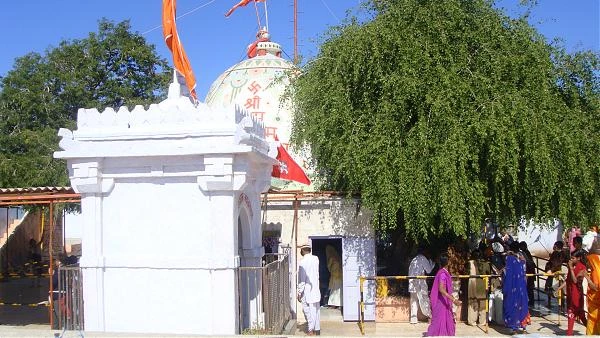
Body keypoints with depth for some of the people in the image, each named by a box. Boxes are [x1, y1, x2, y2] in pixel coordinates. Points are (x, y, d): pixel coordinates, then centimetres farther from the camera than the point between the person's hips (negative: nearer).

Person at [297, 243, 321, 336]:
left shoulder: (302, 262, -15)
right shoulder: (316, 259, 3)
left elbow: (302, 280, -14)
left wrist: (299, 293, -8)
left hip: (307, 290, -6)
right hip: (316, 289, 6)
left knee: (307, 309, 1)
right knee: (316, 309, 12)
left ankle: (311, 330, 1)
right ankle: (317, 329, 18)